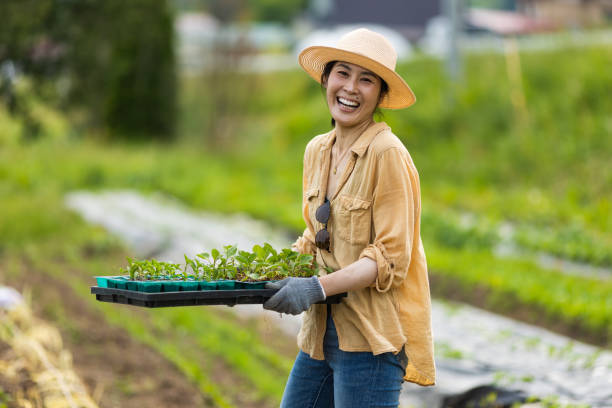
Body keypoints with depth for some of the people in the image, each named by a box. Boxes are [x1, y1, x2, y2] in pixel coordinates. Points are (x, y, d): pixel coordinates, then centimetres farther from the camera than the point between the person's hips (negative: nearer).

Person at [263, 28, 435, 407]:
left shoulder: (387, 154, -14)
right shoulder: (317, 150, 10)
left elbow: (390, 257, -16)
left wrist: (318, 287, -24)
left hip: (372, 336, -7)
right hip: (323, 332, 7)